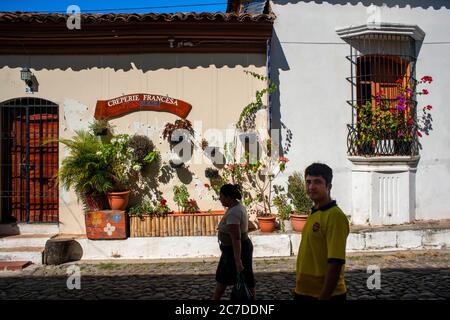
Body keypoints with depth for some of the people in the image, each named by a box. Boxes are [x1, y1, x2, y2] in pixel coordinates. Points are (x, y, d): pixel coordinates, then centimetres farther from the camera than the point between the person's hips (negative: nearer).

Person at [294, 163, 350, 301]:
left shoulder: (335, 216, -19)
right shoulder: (313, 214, 7)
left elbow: (335, 263, -23)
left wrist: (323, 297, -23)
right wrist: (300, 290, 16)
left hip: (326, 294, -8)